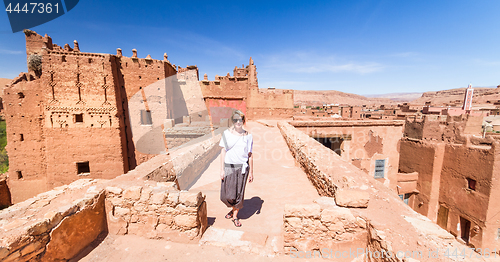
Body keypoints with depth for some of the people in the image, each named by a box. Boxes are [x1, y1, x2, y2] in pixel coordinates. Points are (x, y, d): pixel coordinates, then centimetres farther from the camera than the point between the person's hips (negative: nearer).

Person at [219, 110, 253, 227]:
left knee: (239, 193, 9)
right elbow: (223, 151, -1)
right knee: (226, 195, 7)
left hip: (242, 167, 0)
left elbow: (250, 155, 3)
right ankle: (233, 208, 40)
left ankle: (235, 216, 32)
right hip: (229, 166, 0)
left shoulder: (247, 136, -1)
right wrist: (222, 169, -4)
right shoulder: (227, 133, -3)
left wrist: (251, 172, 4)